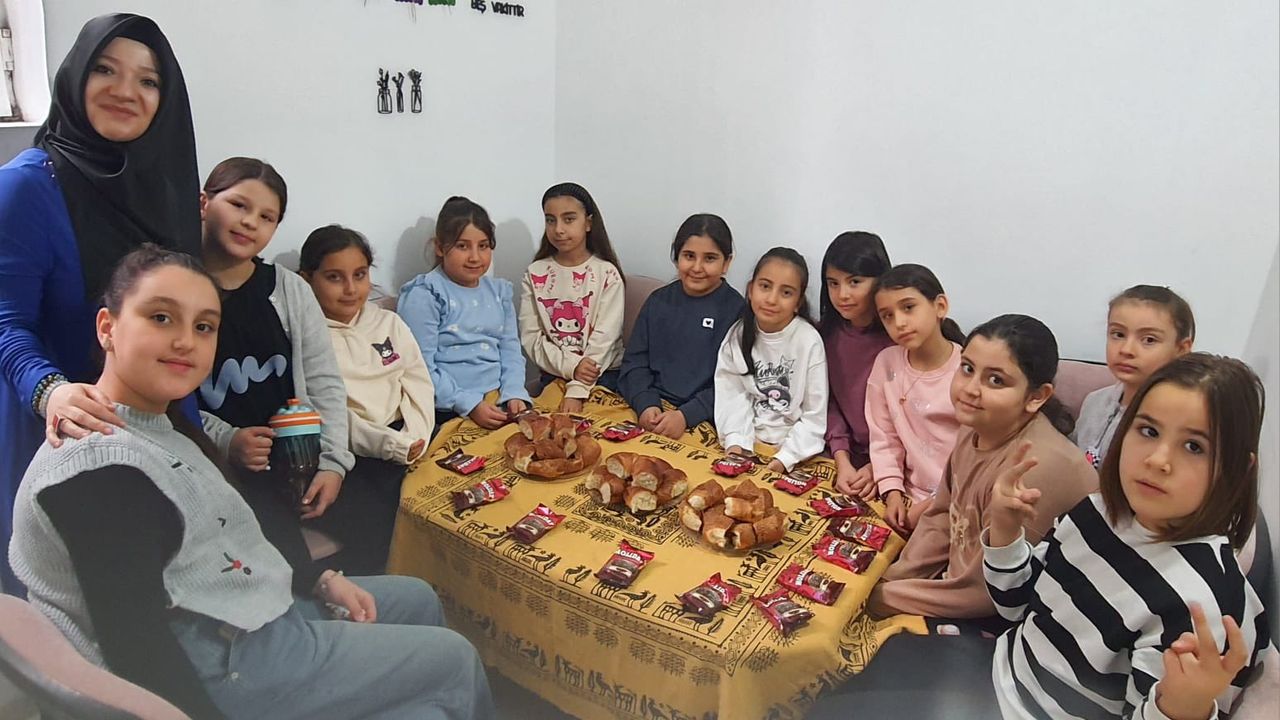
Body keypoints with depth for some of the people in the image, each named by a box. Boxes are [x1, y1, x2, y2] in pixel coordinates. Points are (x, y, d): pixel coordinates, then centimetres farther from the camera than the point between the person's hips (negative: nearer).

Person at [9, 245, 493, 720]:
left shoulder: (162, 422, 8)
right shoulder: (100, 466, -24)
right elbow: (134, 646, -26)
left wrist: (320, 580, 8)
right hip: (213, 672, -10)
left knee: (417, 601, 21)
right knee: (454, 660, 0)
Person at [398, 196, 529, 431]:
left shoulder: (499, 291, 17)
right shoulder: (423, 295, -3)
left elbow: (511, 349, 14)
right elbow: (421, 368, -9)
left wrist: (514, 394, -4)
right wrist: (470, 405, -17)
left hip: (501, 405, 6)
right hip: (448, 412, -6)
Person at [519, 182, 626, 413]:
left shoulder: (607, 273, -4)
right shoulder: (535, 275, 4)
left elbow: (604, 338, -11)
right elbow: (530, 338, -1)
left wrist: (577, 391, -19)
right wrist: (571, 365, -15)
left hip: (602, 376, -2)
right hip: (554, 375, 2)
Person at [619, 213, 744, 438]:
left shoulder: (737, 310, -1)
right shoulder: (658, 301, 12)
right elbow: (635, 363, 9)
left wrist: (686, 415, -17)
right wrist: (646, 405, -9)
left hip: (703, 418, -3)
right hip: (652, 409, 4)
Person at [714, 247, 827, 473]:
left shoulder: (809, 342, -11)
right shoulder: (738, 335, 0)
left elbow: (815, 416, -9)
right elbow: (733, 396, -1)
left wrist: (786, 457, -17)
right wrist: (735, 443, -15)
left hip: (792, 447, -3)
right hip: (748, 440, 3)